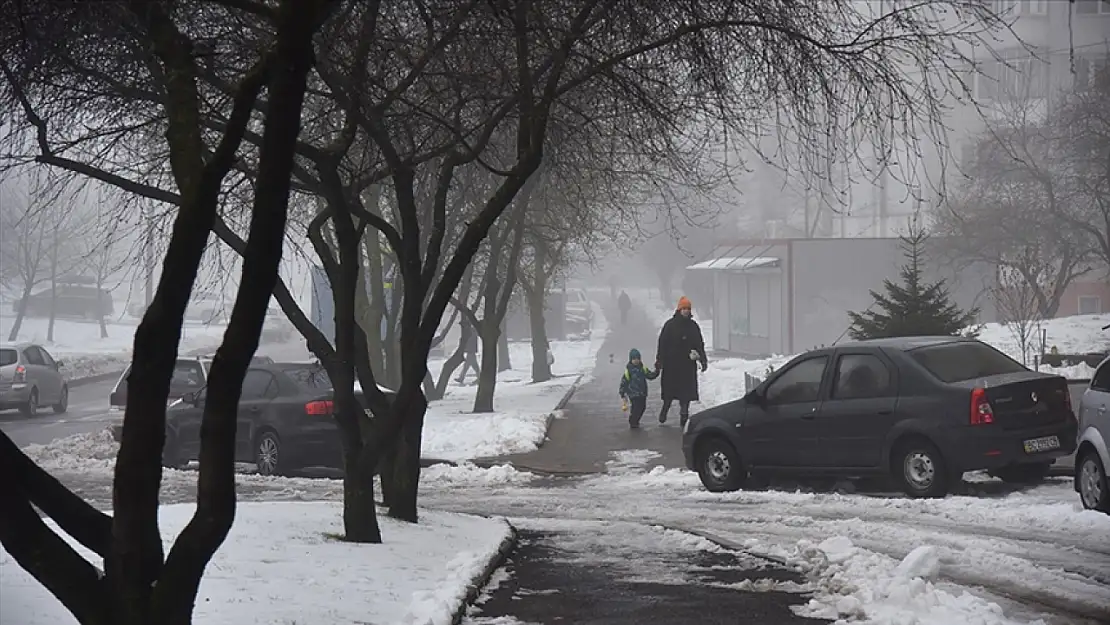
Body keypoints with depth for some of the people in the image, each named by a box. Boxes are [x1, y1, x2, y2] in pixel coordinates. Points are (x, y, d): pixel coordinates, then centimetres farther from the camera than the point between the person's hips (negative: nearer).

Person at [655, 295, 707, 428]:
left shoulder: (693, 326, 9)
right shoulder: (670, 325, -1)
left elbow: (699, 344, 13)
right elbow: (662, 343, -2)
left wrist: (703, 360, 6)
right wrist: (659, 360, -8)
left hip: (688, 364, 3)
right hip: (671, 363, -2)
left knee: (687, 391, 0)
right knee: (669, 391, 3)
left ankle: (684, 414, 5)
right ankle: (665, 409, 22)